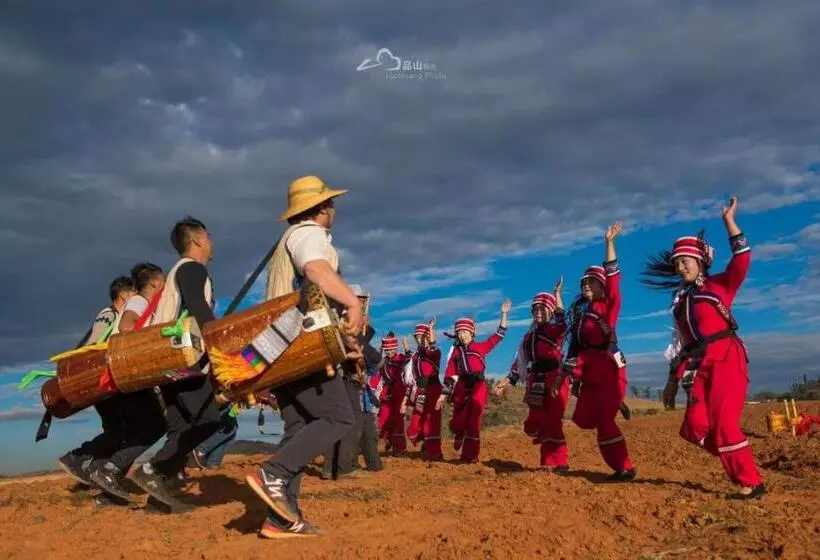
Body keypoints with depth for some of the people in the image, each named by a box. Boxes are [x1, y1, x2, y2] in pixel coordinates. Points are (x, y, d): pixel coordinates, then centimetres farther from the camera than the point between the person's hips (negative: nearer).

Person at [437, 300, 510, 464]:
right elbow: (449, 374, 9)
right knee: (458, 422, 5)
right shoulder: (455, 351, 11)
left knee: (473, 423, -5)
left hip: (478, 388, -2)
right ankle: (459, 438, 40)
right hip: (461, 388, 2)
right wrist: (444, 395, 4)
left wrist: (504, 313, -1)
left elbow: (498, 335, 5)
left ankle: (470, 456, 4)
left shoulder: (481, 347, 7)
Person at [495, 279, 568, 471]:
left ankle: (559, 463, 1)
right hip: (536, 382, 6)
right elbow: (520, 361, 19)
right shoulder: (530, 335, 19)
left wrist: (557, 294, -25)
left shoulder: (556, 329, 0)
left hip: (554, 379, -6)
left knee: (552, 422, -8)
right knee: (534, 425, 4)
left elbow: (562, 321, -26)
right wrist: (507, 381, 13)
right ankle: (549, 461, 23)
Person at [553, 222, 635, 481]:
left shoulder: (609, 305, -2)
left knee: (604, 419, -10)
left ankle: (625, 468, 1)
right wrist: (563, 375, 14)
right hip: (589, 372, 7)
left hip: (609, 368, -7)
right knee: (583, 419, 2)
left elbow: (613, 279, -18)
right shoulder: (579, 310, 14)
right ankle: (617, 405, 28)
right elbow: (574, 345, 16)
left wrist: (609, 242, -26)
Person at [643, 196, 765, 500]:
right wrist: (673, 380, 15)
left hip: (726, 358, -6)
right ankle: (738, 463, 14)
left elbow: (742, 258, -14)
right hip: (699, 365, 6)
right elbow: (680, 343, 19)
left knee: (723, 423, -13)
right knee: (696, 427, -6)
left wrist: (729, 220, -19)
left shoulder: (721, 285, 5)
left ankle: (752, 483, 1)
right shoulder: (681, 300, 19)